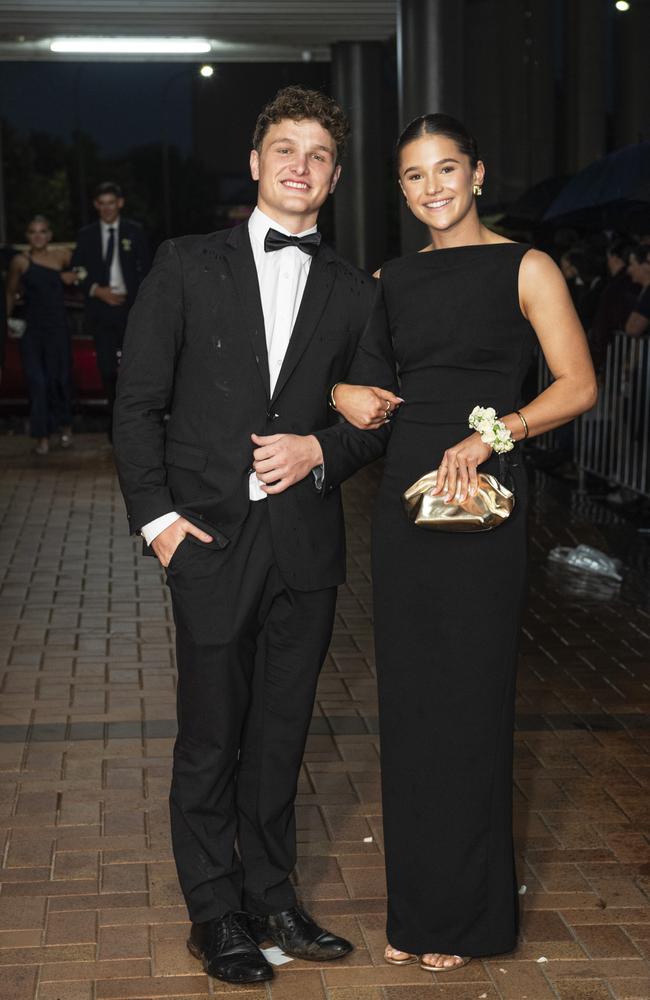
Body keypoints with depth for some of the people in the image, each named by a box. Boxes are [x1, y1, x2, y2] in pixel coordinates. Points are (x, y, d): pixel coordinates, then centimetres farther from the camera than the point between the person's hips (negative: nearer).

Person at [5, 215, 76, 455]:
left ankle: (65, 426, 32)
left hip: (57, 327, 1)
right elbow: (11, 293, 8)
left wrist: (73, 277, -2)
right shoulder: (20, 261, -3)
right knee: (37, 381, -5)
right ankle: (42, 437, 3)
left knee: (60, 378, 9)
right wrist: (7, 319, 3)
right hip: (31, 329, -1)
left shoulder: (62, 255, 0)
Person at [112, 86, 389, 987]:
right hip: (211, 539, -2)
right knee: (211, 737, 5)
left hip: (307, 541, 2)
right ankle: (215, 912, 19)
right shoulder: (187, 267, 3)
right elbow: (137, 401, 1)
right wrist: (156, 516, -7)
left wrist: (321, 449, -9)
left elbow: (375, 418, 12)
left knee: (281, 735, 12)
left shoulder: (354, 292, 8)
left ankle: (271, 897, 28)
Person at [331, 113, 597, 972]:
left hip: (480, 499, -5)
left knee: (469, 700, 2)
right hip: (404, 498, 5)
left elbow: (578, 385, -9)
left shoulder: (524, 269, -2)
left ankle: (467, 912, 18)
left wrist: (490, 435, -21)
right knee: (409, 699, 8)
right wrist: (342, 395, -1)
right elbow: (365, 373, 22)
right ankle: (415, 907, 22)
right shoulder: (394, 279, 12)